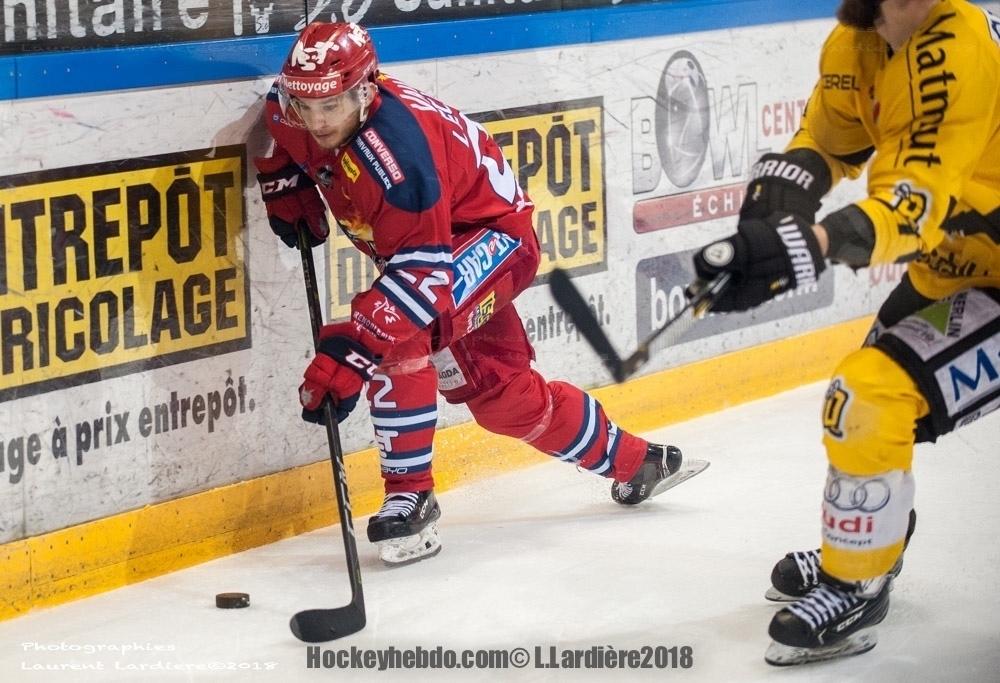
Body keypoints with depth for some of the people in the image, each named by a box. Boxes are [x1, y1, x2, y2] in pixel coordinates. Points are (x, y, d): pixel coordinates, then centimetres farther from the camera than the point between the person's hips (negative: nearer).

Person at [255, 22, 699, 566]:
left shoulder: (396, 147, -37)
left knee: (399, 335, -33)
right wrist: (285, 186, -2)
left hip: (493, 235, -9)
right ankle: (635, 463, 36)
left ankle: (409, 497, -20)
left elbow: (422, 269, -39)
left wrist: (350, 350, -44)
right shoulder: (299, 115, -15)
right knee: (497, 392, 16)